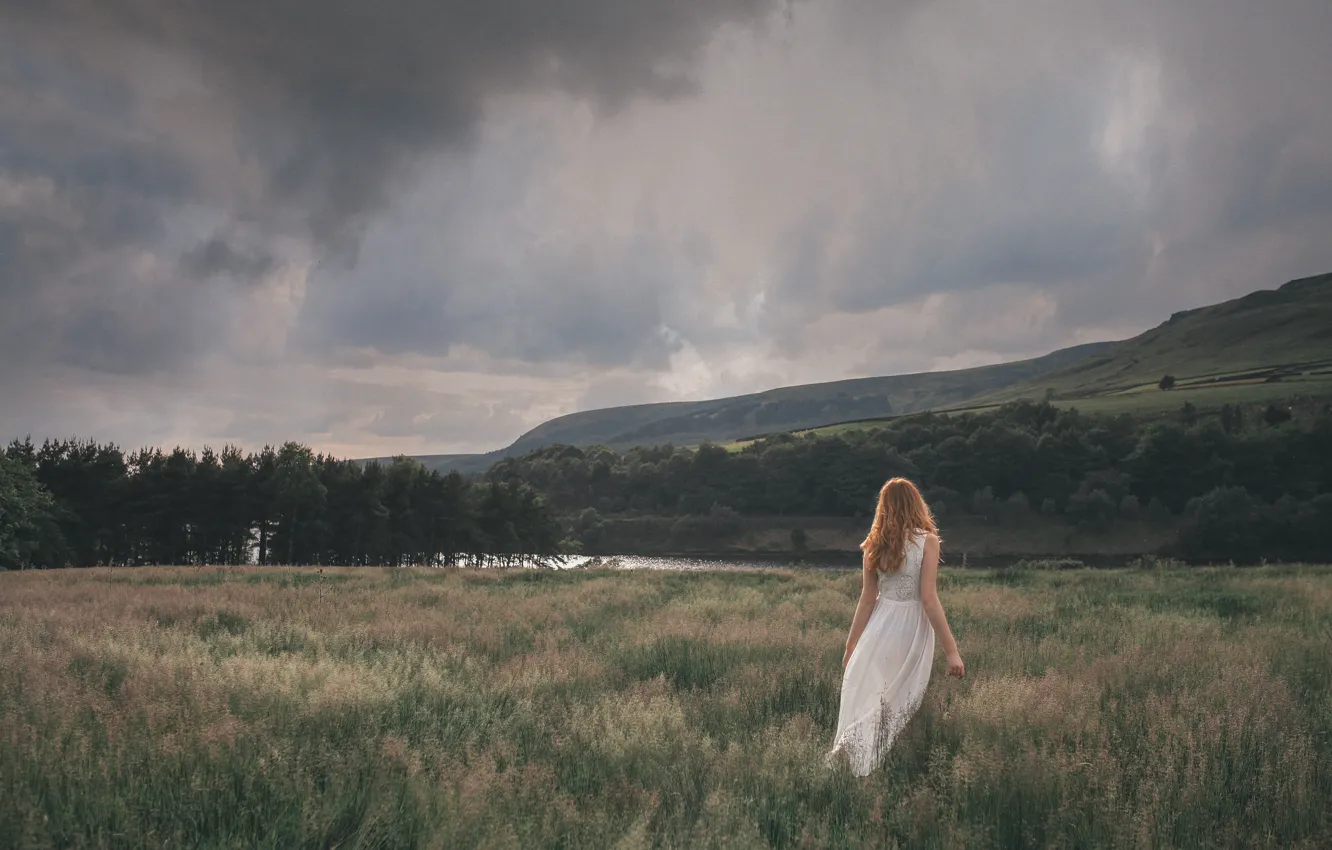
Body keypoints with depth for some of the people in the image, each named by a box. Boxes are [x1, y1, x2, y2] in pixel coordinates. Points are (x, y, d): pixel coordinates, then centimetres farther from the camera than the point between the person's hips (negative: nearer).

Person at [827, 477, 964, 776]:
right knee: (899, 704, 8)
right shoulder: (927, 541, -9)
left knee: (866, 696, 15)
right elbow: (929, 599, -14)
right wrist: (952, 650, -13)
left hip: (879, 627, 3)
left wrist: (851, 646, 13)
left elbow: (867, 600, 4)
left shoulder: (875, 545, 3)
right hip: (911, 629, -3)